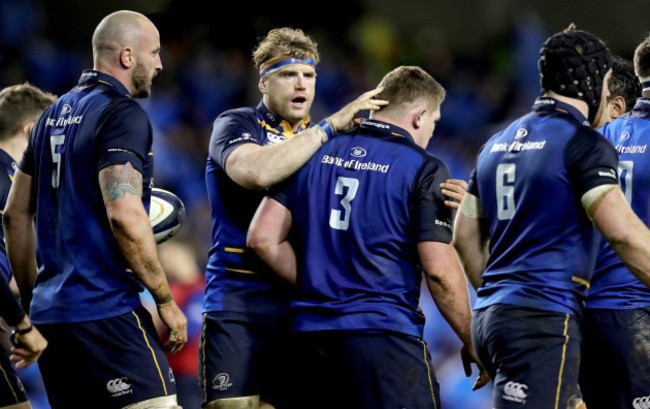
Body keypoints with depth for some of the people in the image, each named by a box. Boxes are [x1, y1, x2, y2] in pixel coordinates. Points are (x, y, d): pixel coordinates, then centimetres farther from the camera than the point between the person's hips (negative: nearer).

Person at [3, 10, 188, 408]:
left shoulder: (54, 115, 17)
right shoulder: (123, 115, -9)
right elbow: (124, 215, -20)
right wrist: (166, 301, -12)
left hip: (50, 313, 9)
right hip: (105, 311, -9)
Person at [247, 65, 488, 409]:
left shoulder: (315, 154, 11)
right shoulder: (424, 170, -4)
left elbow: (263, 238, 7)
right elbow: (438, 270, -8)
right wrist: (472, 343, 2)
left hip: (312, 330, 6)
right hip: (385, 332, -5)